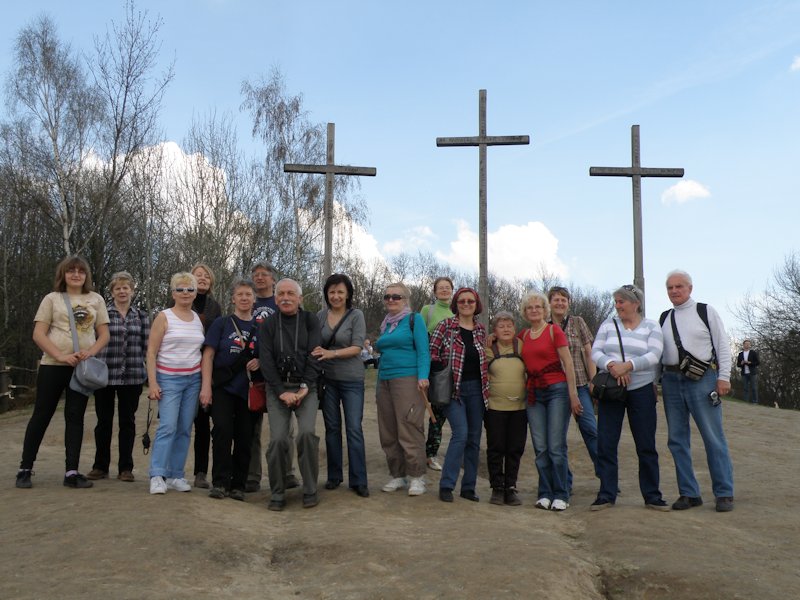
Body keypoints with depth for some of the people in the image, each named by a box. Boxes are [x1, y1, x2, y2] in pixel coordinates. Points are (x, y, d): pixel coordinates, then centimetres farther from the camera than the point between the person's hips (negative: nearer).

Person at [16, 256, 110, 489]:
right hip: (53, 365, -2)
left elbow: (104, 335, 7)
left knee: (75, 417, 4)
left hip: (83, 367, 2)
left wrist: (90, 352, -12)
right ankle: (25, 468, 14)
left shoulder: (96, 299, 8)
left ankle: (72, 472, 7)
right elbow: (38, 334, -4)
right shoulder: (52, 298, 2)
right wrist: (60, 356, -16)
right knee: (42, 415, 3)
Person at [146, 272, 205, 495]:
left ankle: (176, 475, 12)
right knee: (168, 426, -13)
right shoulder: (164, 317, -2)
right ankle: (157, 476, -6)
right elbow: (151, 352, -4)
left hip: (193, 379, 4)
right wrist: (152, 383, -10)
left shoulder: (198, 319, 10)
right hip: (169, 378, -4)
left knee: (185, 429, 4)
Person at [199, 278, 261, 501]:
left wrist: (259, 362, -7)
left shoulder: (260, 327, 9)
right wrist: (206, 386, -10)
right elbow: (208, 355, -1)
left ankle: (238, 485, 14)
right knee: (223, 431, -12)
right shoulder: (221, 323, 3)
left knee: (244, 437, 4)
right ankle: (220, 483, -1)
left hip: (248, 389, 2)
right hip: (223, 387, -2)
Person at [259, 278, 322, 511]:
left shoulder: (310, 322, 6)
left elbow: (314, 357, -2)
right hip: (277, 388, 1)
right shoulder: (268, 326, 7)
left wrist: (305, 387, -13)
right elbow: (266, 361, -1)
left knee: (307, 432, -21)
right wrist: (282, 392, -11)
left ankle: (310, 490, -5)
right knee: (277, 439, -13)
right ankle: (277, 494, 4)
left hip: (306, 387, -1)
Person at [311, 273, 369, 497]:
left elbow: (357, 347, -12)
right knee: (332, 427, 10)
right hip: (327, 378, 3)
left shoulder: (356, 315, -5)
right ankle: (334, 476, 21)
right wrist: (317, 353, -10)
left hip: (351, 379, -3)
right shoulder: (320, 315, 4)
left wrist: (332, 353, -24)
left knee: (354, 428, -3)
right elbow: (314, 344, 11)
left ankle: (358, 480, 4)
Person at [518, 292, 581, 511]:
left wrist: (573, 394, -10)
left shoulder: (554, 330, -3)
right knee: (540, 448, 4)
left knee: (556, 446, -6)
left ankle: (561, 495, 3)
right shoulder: (522, 336, 11)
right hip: (534, 393, 5)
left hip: (557, 390, -5)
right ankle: (545, 494, 13)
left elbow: (568, 363, -5)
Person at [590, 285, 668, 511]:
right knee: (605, 444, 1)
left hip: (641, 391, -2)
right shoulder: (609, 324, 9)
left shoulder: (651, 327, 3)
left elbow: (654, 356, -11)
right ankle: (606, 495, 10)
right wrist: (612, 366, -19)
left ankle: (652, 495, 15)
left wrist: (627, 365, -24)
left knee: (646, 445, 3)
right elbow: (595, 352, 0)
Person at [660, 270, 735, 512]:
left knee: (714, 438, -3)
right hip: (671, 381, 4)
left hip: (702, 379, -4)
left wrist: (723, 377, -8)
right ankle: (689, 493, 13)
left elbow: (722, 345, 0)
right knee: (677, 440, 5)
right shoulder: (664, 318, 14)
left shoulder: (706, 311, 3)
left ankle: (724, 493, 6)